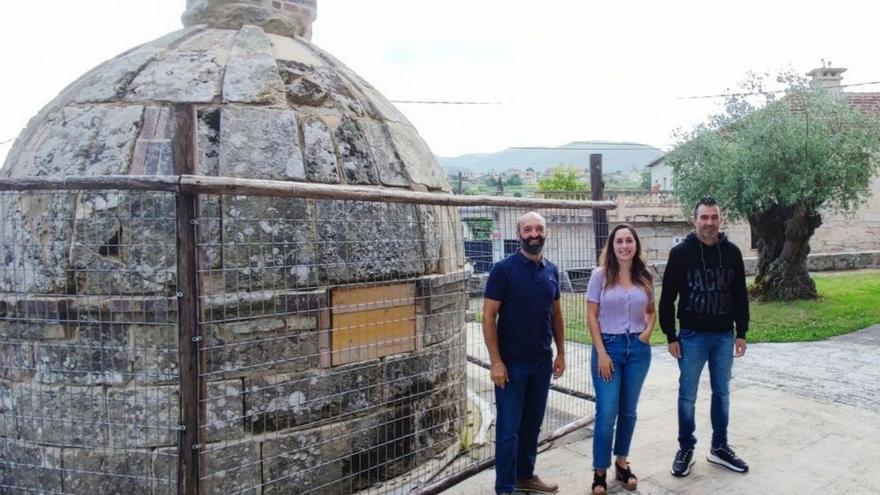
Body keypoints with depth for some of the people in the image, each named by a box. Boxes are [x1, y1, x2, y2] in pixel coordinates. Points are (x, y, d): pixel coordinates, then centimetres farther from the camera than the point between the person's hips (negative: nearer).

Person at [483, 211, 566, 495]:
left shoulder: (551, 270, 6)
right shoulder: (503, 269, -11)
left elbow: (556, 314, 14)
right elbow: (488, 317, -13)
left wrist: (561, 353, 11)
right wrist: (496, 362, -16)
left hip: (542, 362, 5)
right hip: (512, 363, -5)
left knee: (532, 423, 16)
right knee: (509, 427, 3)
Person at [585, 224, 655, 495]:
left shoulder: (645, 277, 3)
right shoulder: (600, 275, -6)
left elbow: (651, 310, 16)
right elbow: (592, 316, -6)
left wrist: (648, 330, -6)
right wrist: (601, 353, -12)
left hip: (638, 348, 3)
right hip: (609, 346, -3)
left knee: (628, 410, 13)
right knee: (606, 412, -4)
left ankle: (622, 463, 29)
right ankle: (600, 471, 11)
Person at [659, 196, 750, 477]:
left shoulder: (732, 252, 2)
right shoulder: (680, 252, -8)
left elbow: (740, 296, 8)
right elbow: (667, 298, -6)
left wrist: (741, 333, 5)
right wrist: (670, 336, -8)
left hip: (724, 337, 3)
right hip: (692, 337, -3)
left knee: (722, 393, 13)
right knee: (687, 396, 6)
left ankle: (719, 448, 27)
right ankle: (686, 449, 20)